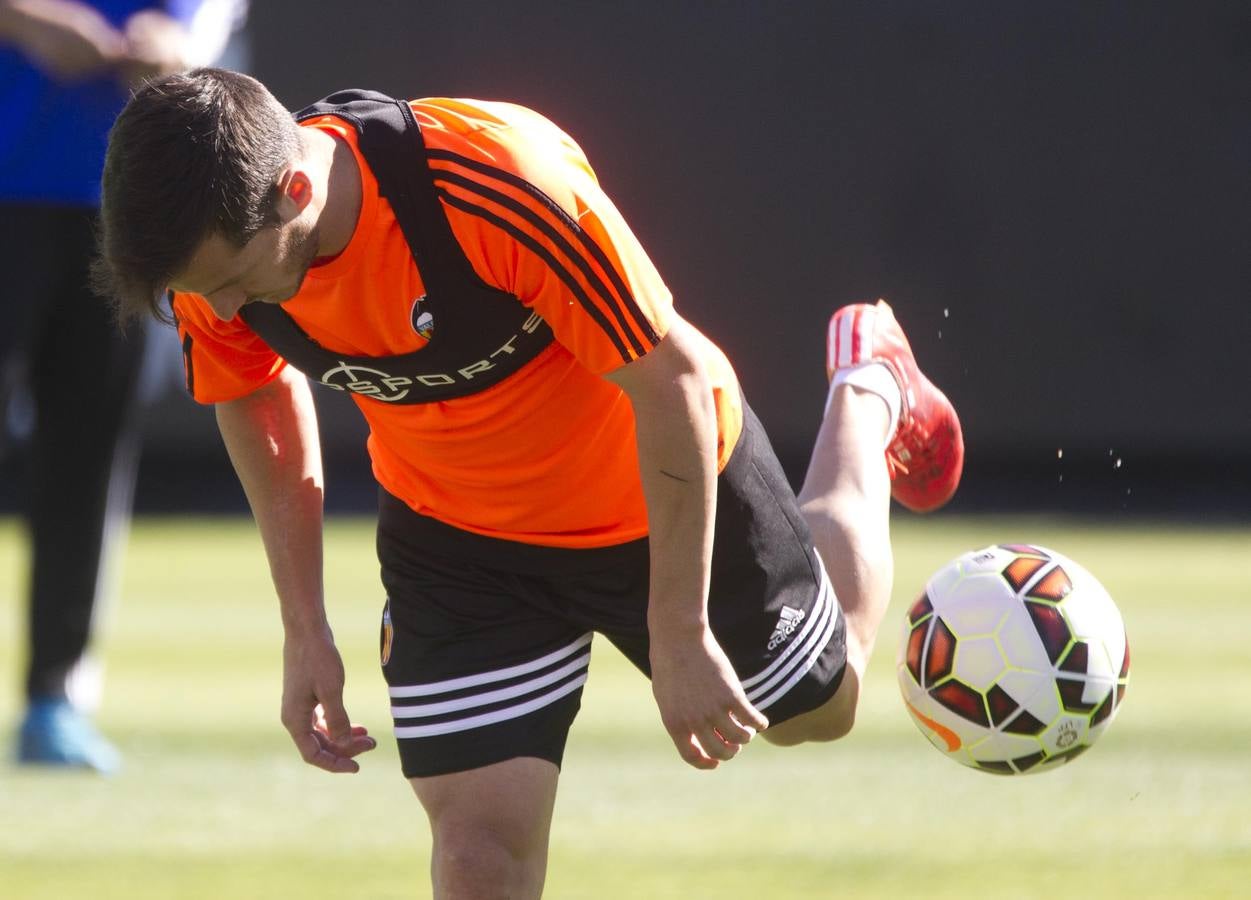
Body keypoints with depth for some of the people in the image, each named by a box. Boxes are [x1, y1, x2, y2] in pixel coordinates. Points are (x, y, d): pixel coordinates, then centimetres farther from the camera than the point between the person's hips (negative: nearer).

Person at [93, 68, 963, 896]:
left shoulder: (501, 185, -41)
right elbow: (260, 401, 0)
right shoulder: (214, 253, -24)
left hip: (663, 495, -3)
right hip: (454, 540, 3)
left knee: (819, 705, 23)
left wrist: (679, 636, -26)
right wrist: (305, 629, -1)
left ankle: (864, 400, 47)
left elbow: (671, 380, -30)